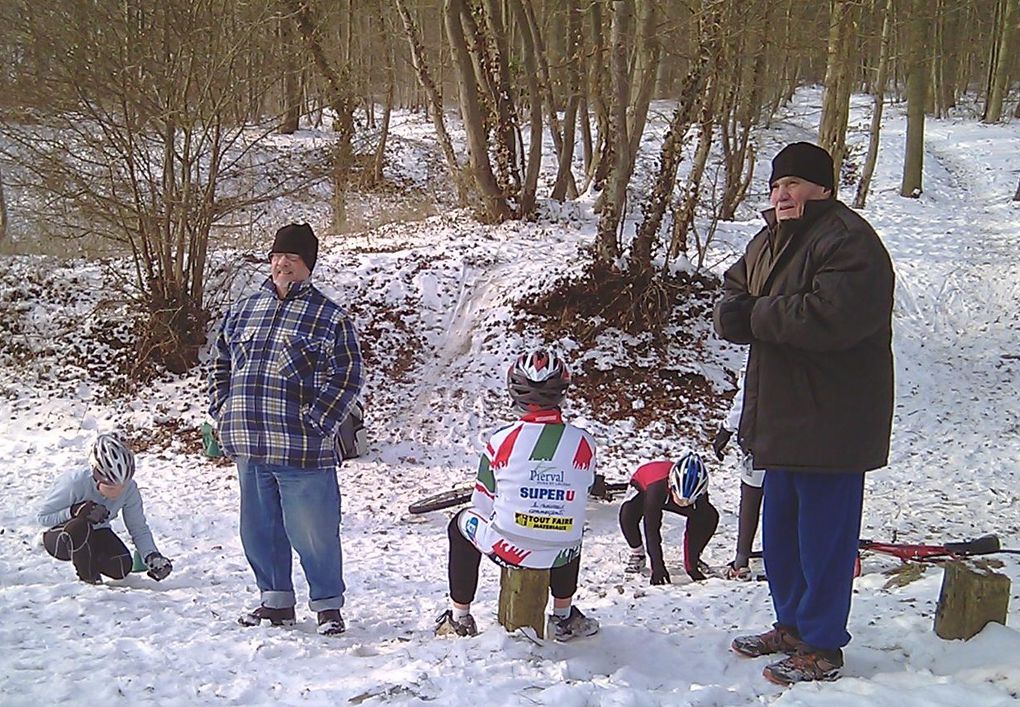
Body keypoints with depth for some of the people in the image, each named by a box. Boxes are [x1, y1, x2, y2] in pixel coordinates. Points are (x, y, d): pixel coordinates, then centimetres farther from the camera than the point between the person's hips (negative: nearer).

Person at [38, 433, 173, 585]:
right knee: (80, 526, -39)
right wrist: (75, 511, -37)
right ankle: (87, 577, -13)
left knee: (122, 568, -21)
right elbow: (43, 517, -20)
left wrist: (152, 556, -27)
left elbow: (139, 529, -10)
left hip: (95, 534, 4)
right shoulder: (74, 483, -32)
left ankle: (91, 559, 14)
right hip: (59, 538, -4)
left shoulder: (129, 488, -19)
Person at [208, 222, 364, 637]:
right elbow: (221, 365, 22)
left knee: (313, 532, -1)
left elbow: (347, 377, -5)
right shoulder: (242, 311, 14)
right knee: (260, 529, 15)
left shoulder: (329, 317, -1)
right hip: (248, 447, 5)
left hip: (303, 451, -5)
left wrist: (316, 423, -12)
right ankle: (276, 601, 30)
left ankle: (327, 605, 15)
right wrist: (223, 413, 10)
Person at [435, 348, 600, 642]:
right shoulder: (584, 444, -8)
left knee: (462, 524, 30)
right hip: (560, 556, 2)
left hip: (507, 548, -2)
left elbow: (483, 506, -2)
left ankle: (459, 618, 35)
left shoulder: (501, 442, -13)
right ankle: (564, 619, 41)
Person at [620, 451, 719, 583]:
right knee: (627, 516, -35)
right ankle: (637, 554, -5)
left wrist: (691, 566, -27)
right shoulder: (656, 488, -47)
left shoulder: (699, 495, -36)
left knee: (710, 517, -17)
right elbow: (652, 529, -42)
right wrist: (658, 568, -42)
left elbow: (697, 528, -26)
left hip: (670, 495, 3)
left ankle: (693, 559, 7)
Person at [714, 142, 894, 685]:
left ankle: (823, 650, 13)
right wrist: (735, 310, -8)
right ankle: (792, 625, 35)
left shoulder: (847, 241, -17)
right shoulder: (769, 241, 14)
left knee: (824, 538, 0)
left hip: (829, 425, -10)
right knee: (780, 532, 19)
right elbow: (732, 296, 18)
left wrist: (758, 315, -17)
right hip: (780, 417, 10)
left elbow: (834, 316, -30)